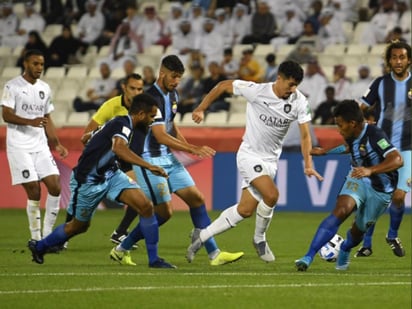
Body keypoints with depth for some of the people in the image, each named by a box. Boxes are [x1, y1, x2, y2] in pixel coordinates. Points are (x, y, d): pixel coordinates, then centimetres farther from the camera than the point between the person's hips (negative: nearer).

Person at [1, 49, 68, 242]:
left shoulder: (45, 88, 15)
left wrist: (57, 144, 15)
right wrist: (31, 122, -27)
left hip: (41, 145, 6)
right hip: (19, 146, -6)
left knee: (55, 186, -6)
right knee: (34, 191, -10)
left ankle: (47, 235, 4)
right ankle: (35, 238, 0)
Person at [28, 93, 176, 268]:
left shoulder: (129, 126, 2)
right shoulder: (122, 124, -25)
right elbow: (119, 149, -46)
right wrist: (149, 166, -50)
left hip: (110, 174, 8)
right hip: (88, 180, -8)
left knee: (146, 206, -12)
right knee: (79, 226, 13)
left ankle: (154, 259, -5)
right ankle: (39, 246, 39)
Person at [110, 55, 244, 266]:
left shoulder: (172, 95, 9)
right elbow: (161, 136, -26)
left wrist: (184, 143, 10)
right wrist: (194, 149, -28)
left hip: (168, 158, 9)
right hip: (149, 159, -9)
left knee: (196, 199, 1)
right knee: (164, 212, -7)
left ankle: (214, 254, 3)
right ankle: (121, 249, 7)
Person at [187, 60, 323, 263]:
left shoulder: (299, 101, -9)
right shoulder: (256, 91, -18)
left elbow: (305, 135, -7)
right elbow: (223, 86, -5)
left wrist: (308, 165, -19)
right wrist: (201, 109, -3)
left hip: (271, 160, 5)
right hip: (250, 154, -5)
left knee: (245, 210, 2)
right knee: (271, 194, -25)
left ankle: (202, 236, 19)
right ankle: (259, 239, 0)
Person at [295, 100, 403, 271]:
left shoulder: (374, 135, -27)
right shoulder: (353, 136, -5)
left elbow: (397, 160, -38)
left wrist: (370, 170, -49)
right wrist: (327, 152, 31)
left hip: (380, 191, -4)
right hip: (357, 180, 4)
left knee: (359, 229, 10)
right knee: (340, 211, -24)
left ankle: (344, 250, 49)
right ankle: (308, 257, -30)